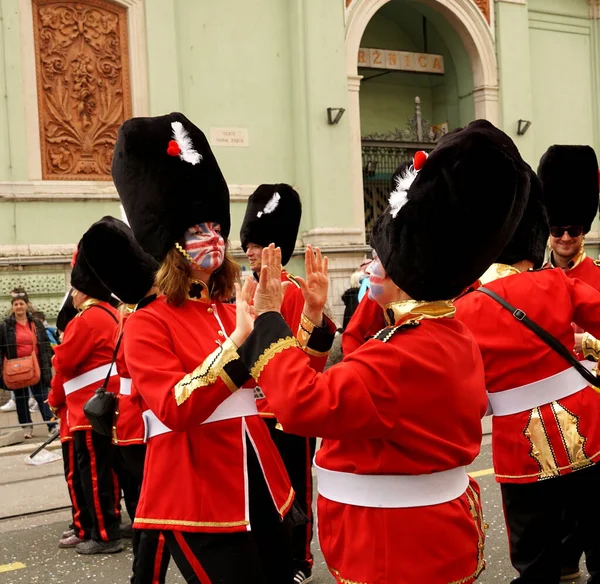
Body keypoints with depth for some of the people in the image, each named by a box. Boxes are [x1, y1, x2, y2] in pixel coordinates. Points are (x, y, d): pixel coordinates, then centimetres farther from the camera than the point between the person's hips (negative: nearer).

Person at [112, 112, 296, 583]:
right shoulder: (148, 324, -9)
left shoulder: (232, 313, 9)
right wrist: (238, 338, -29)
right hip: (199, 494, -7)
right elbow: (175, 409, -23)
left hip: (260, 482, 7)